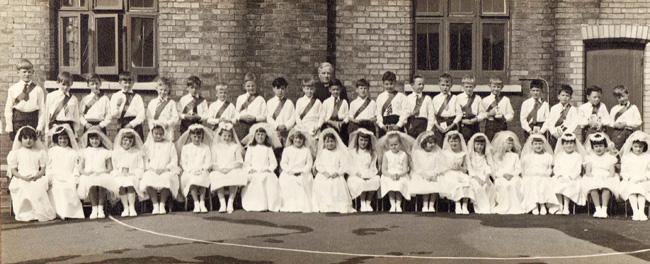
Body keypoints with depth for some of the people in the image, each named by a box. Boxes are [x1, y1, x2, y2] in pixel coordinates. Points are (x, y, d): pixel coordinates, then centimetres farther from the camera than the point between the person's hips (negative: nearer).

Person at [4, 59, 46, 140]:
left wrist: (40, 127, -8)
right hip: (18, 121, 0)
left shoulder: (38, 90, 2)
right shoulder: (12, 89, 3)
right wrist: (9, 128, -3)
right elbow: (8, 109, 3)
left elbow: (42, 110, 1)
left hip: (33, 121, 0)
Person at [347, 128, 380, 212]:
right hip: (355, 176, -2)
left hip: (369, 176, 2)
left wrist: (369, 174, -11)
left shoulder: (372, 153, 14)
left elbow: (373, 166, 9)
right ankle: (362, 204, -17)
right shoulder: (352, 152, 8)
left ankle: (368, 203, -13)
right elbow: (349, 166, 2)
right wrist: (357, 173, -15)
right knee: (361, 183, -36)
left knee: (376, 180, -31)